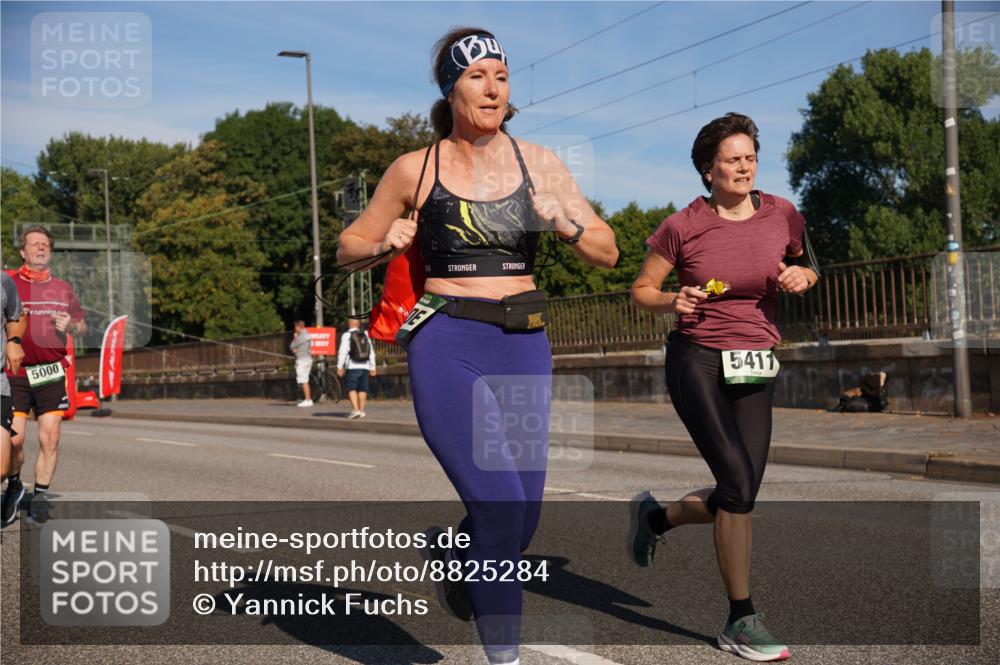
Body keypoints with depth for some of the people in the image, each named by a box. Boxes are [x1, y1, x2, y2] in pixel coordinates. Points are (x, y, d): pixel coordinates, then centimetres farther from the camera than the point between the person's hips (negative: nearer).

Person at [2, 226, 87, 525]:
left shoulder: (63, 289, 13)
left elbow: (82, 326, 18)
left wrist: (70, 326, -3)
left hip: (52, 372, 2)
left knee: (49, 439, -2)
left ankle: (40, 497, 12)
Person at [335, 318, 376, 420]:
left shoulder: (346, 335, -3)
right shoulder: (365, 335, 12)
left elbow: (342, 352, -10)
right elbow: (371, 352, 12)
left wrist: (340, 367, -9)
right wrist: (372, 367, 16)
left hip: (352, 367, -4)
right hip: (365, 366, 4)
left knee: (351, 388, -3)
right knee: (362, 389, 9)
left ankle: (355, 410, -17)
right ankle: (361, 411, 9)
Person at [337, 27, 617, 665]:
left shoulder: (540, 162, 6)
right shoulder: (415, 169, 1)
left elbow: (608, 253, 6)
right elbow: (348, 247, 13)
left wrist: (565, 219, -14)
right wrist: (386, 244, -9)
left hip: (523, 349, 4)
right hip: (447, 348, -3)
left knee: (521, 520, 8)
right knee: (501, 506, -18)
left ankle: (449, 550, 42)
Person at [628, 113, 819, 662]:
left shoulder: (782, 215, 2)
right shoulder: (682, 227, -6)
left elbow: (806, 268, 19)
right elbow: (641, 290, 4)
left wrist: (802, 276, -4)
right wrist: (672, 302, -17)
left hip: (755, 369, 4)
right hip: (696, 362, -4)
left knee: (738, 495, 2)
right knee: (739, 484, -15)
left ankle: (655, 516, 33)